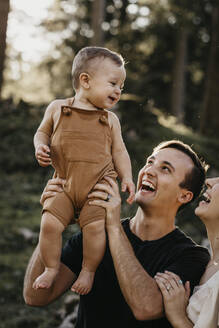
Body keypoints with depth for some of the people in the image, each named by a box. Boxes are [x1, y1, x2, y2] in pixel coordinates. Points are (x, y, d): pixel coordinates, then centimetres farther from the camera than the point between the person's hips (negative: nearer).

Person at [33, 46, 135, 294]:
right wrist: (40, 147, -5)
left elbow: (119, 152, 13)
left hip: (99, 186, 0)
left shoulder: (110, 120, 11)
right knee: (49, 223, -16)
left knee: (95, 226, -19)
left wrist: (126, 177, -1)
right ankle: (51, 268, 6)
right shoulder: (57, 108, 6)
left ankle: (88, 271, 4)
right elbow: (42, 132, 17)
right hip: (64, 185, 0)